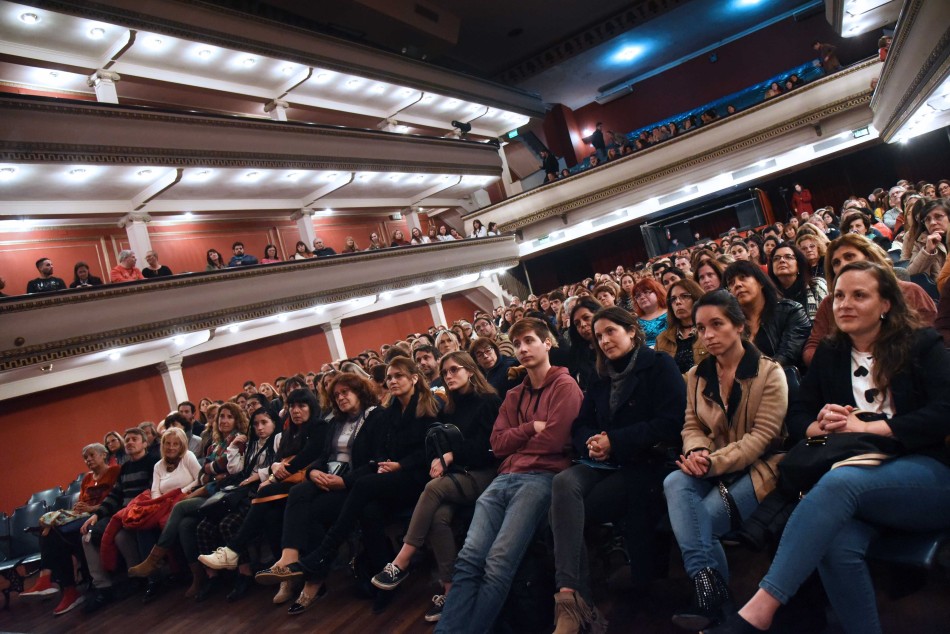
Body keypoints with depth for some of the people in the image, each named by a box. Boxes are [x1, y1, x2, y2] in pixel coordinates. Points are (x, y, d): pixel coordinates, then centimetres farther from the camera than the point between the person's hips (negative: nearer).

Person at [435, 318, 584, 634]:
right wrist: (532, 428, -1)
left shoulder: (565, 385, 4)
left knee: (498, 563, -25)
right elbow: (497, 444, 15)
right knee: (469, 558, -16)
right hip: (505, 477, 6)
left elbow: (553, 440, -9)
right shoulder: (514, 395, 26)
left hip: (542, 477, -6)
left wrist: (514, 441, 8)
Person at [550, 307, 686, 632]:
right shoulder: (601, 379, 21)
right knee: (564, 483, -30)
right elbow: (580, 425, 17)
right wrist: (591, 442, -8)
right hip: (603, 464, 5)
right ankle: (570, 594, -39)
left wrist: (615, 442, -16)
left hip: (646, 463, -5)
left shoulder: (660, 366, 1)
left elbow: (670, 424, -12)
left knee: (567, 511, -26)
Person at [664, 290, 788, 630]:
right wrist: (696, 452, -19)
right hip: (712, 468, 4)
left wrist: (713, 463, -24)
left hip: (757, 468, -4)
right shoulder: (697, 375, 9)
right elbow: (692, 426, 6)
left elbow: (762, 436, -14)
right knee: (675, 483, -30)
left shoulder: (769, 372, -6)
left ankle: (709, 590, -10)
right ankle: (708, 586, -32)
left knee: (701, 518, -28)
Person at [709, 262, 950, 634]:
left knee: (839, 481, -38)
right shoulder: (828, 355, 17)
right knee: (836, 543, -35)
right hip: (854, 478, 3)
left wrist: (866, 426, -15)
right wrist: (821, 427, -9)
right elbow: (798, 415, 15)